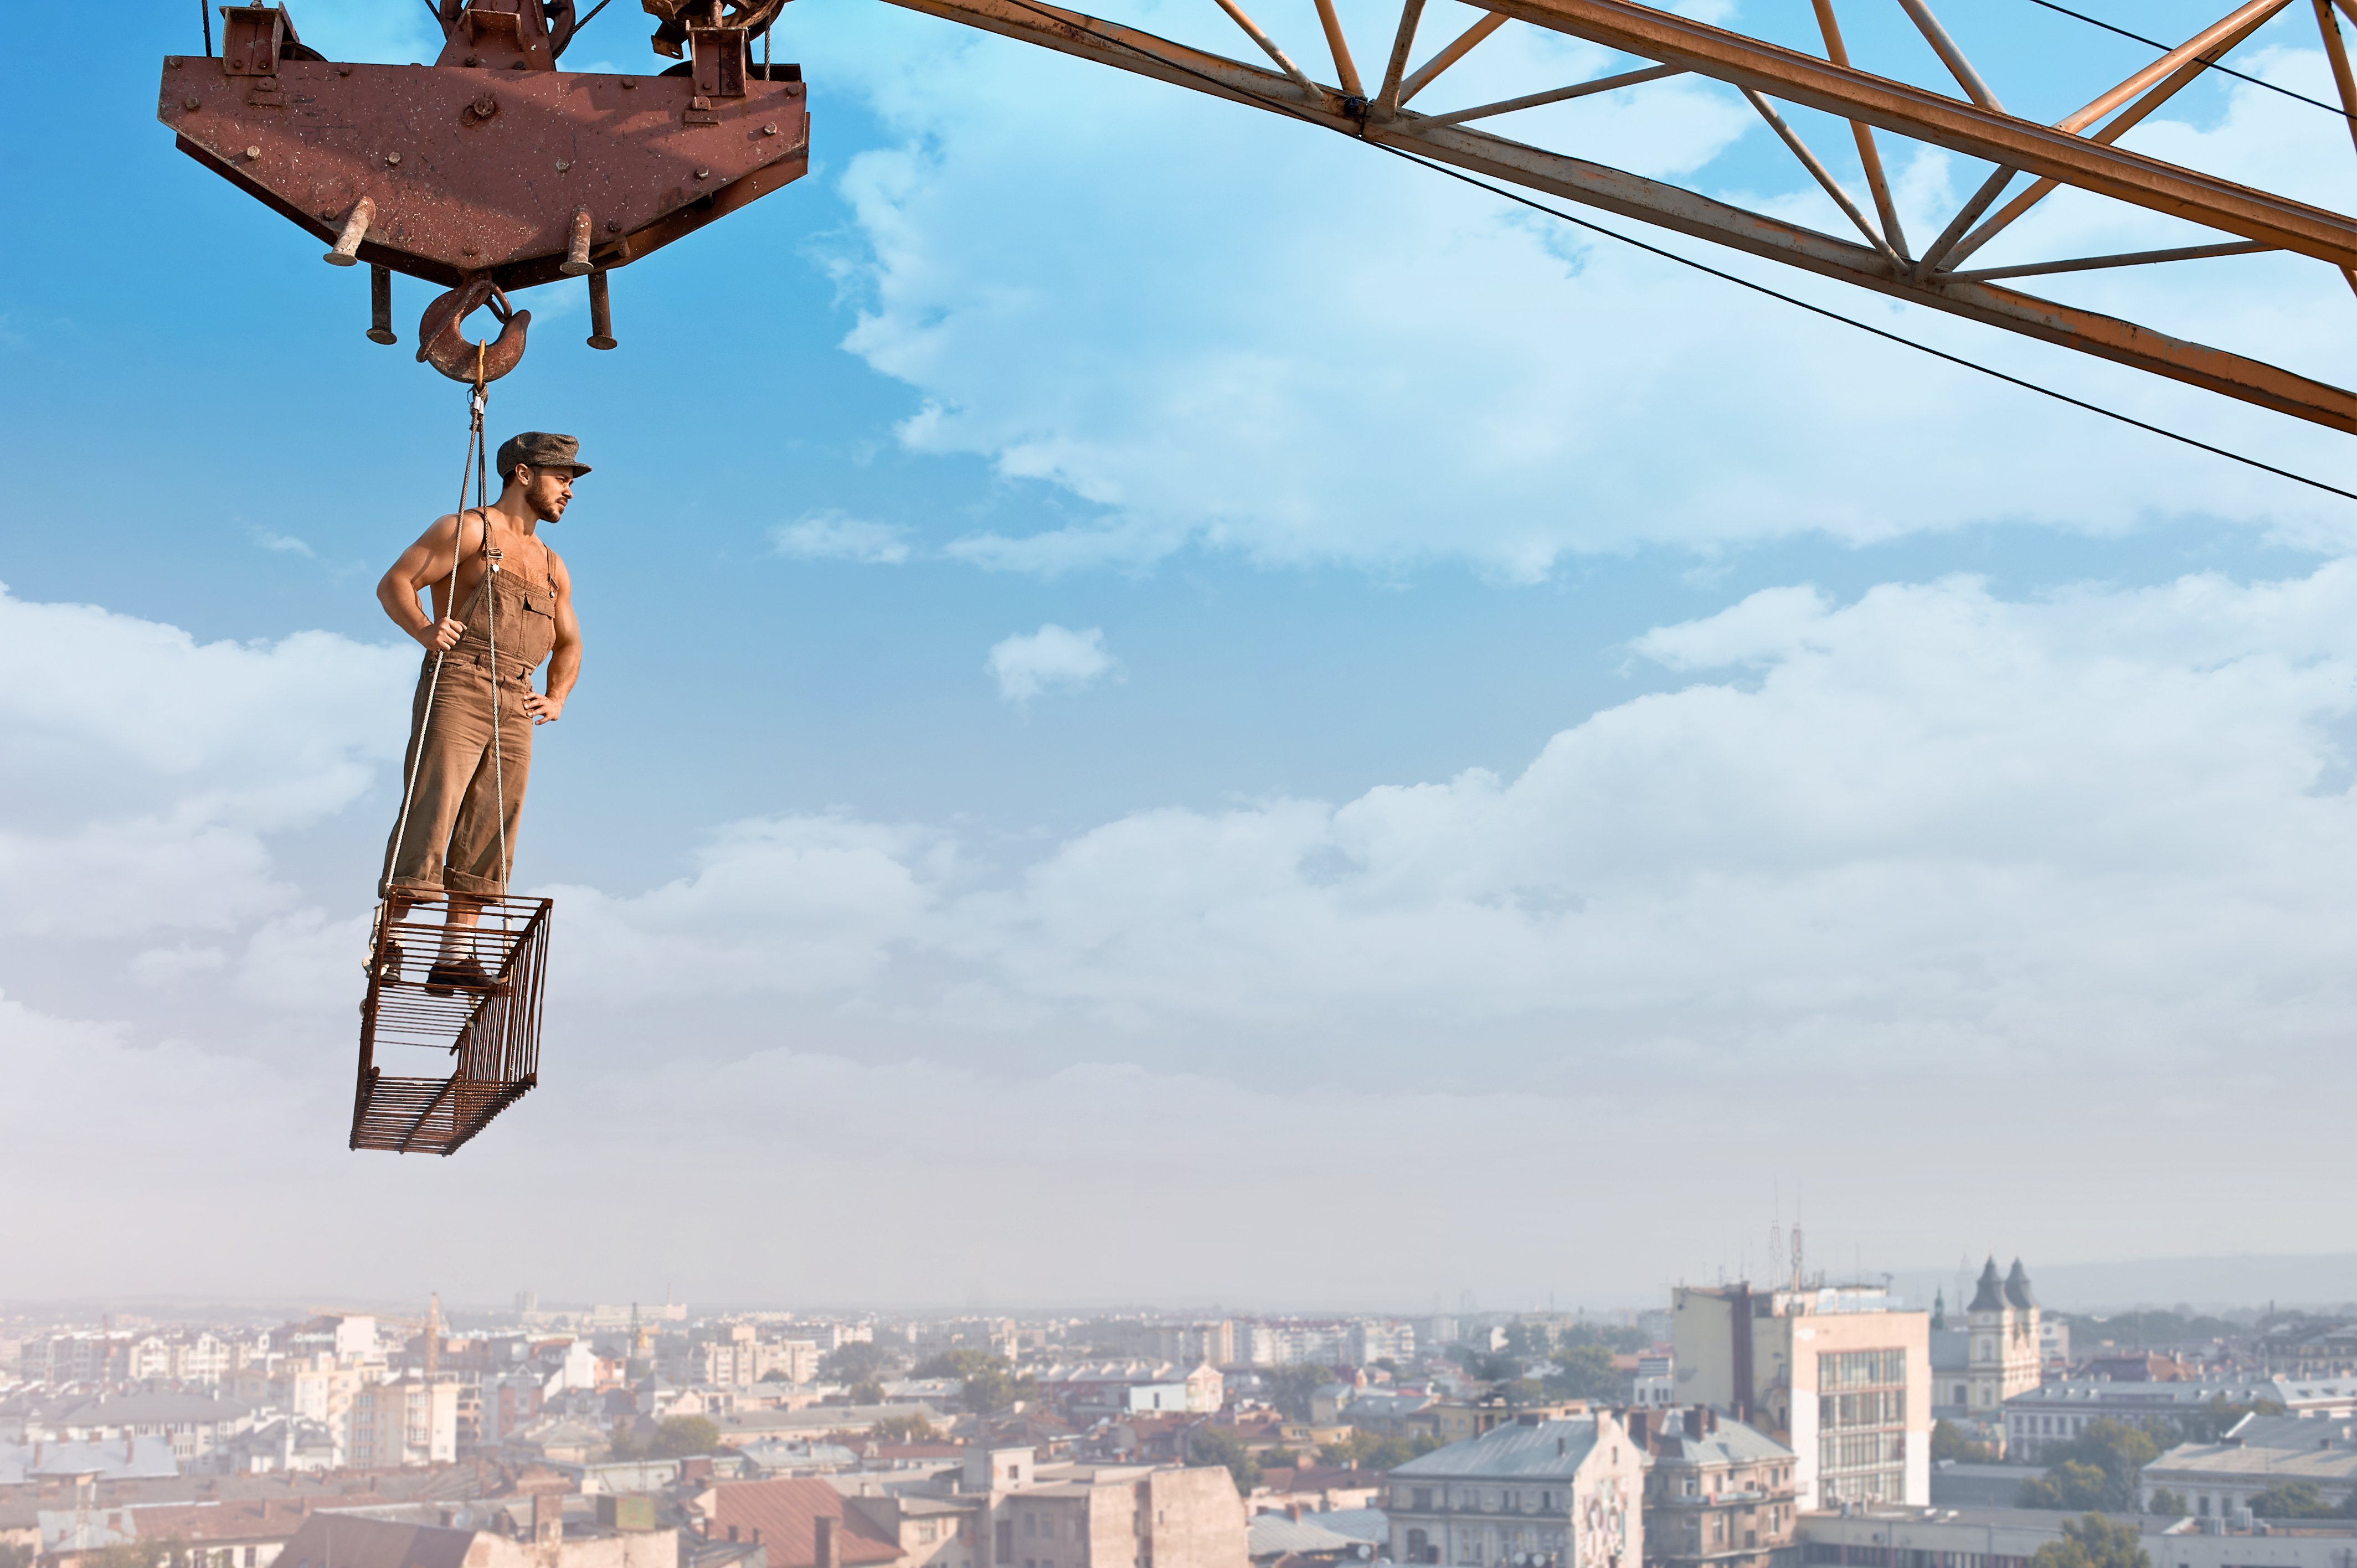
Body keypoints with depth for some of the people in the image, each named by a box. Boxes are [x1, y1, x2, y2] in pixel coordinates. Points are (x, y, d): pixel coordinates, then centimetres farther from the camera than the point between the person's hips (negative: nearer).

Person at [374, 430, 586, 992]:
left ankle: (454, 956, 0)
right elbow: (394, 584, -2)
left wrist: (556, 699, 11)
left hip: (514, 711, 6)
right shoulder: (467, 530, 5)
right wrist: (425, 630, -21)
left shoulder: (552, 566, 23)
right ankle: (389, 941, -11)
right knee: (429, 815, -12)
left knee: (486, 832, 0)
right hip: (456, 688, -6)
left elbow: (568, 644, 30)